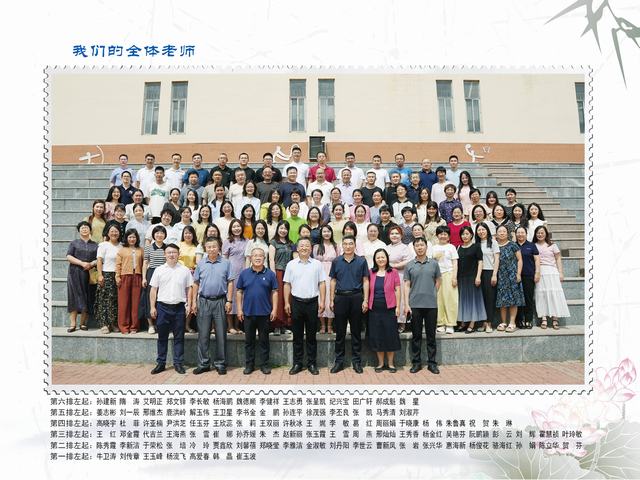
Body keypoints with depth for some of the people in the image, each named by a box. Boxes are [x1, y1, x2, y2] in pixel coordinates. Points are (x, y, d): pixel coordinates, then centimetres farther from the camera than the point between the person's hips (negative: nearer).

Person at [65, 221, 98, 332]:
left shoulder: (95, 245, 13)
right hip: (75, 274, -1)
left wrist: (91, 264, -14)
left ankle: (83, 323, 5)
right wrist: (82, 263, -14)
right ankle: (73, 324, -4)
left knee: (87, 298, -1)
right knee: (74, 297, -6)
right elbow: (69, 257, -1)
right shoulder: (74, 243, 10)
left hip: (89, 274, 1)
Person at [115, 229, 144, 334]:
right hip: (125, 277, -1)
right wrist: (117, 277, -5)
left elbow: (143, 264, 8)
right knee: (124, 302, -1)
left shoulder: (140, 251, 13)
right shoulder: (122, 250, 10)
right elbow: (118, 265, 4)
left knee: (135, 302, 2)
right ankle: (124, 326, 7)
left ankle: (134, 326, 9)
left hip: (137, 278, 1)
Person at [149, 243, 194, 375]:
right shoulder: (159, 270, 5)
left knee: (179, 337, 5)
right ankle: (160, 363, 19)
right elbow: (154, 290, 6)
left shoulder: (185, 270, 4)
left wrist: (189, 305, -1)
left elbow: (189, 289, 7)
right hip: (163, 306, 1)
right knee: (162, 337, 9)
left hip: (179, 307, 0)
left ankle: (178, 363, 14)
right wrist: (153, 307, 1)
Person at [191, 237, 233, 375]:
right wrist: (194, 301, 4)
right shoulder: (200, 264, 7)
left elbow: (230, 283, 1)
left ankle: (220, 364, 15)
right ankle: (203, 364, 17)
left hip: (220, 301, -1)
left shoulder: (226, 263, 1)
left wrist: (229, 301, -6)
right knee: (203, 334, 6)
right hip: (204, 301, 2)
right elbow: (196, 283, 10)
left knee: (221, 334, 4)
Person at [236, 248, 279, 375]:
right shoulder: (244, 273, 3)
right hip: (248, 312, 1)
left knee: (264, 340, 8)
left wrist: (274, 309, -5)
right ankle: (249, 365, 21)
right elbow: (239, 292, 5)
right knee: (249, 340, 10)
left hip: (264, 313, -1)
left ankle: (265, 365, 19)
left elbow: (274, 292, 0)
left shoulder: (270, 274, 0)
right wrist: (239, 309, 0)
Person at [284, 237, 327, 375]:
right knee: (297, 335, 8)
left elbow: (322, 284, 2)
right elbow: (287, 285, 5)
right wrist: (286, 303, 0)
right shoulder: (291, 264, 5)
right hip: (296, 302, 1)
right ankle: (297, 363, 18)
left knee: (311, 335, 7)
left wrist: (322, 301, -5)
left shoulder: (317, 264, 3)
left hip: (312, 303, -1)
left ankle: (312, 364, 17)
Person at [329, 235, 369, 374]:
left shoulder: (361, 261, 3)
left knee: (356, 331, 6)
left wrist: (365, 300, -6)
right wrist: (332, 300, 2)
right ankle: (339, 361, 16)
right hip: (340, 297, 1)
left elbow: (365, 281, 2)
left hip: (356, 297, -1)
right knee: (340, 331, 6)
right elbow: (333, 281, 8)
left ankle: (356, 360, 16)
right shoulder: (336, 261, 6)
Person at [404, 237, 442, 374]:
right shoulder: (409, 265, 4)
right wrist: (406, 304, -4)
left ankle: (432, 363, 17)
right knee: (416, 335, 7)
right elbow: (407, 285, 2)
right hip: (415, 305, 0)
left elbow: (438, 281, 15)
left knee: (431, 335, 7)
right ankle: (416, 362, 16)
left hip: (431, 305, 1)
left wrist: (432, 294, 10)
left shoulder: (434, 264, 5)